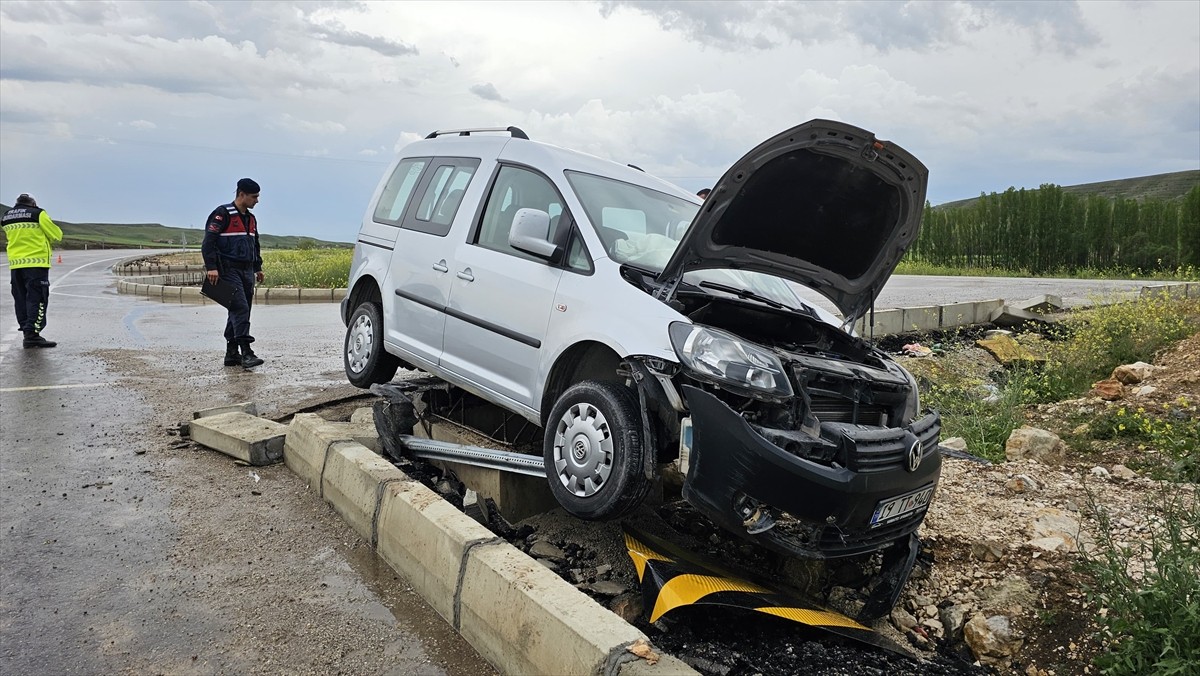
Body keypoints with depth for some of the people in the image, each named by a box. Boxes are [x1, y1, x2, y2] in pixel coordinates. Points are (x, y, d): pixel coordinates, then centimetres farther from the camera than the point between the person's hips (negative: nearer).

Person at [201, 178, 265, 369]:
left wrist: (258, 267, 24)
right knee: (240, 308, -17)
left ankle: (231, 353, 14)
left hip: (247, 272, 9)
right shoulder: (222, 214, -8)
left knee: (239, 312, 9)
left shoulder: (251, 218, 18)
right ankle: (246, 353, -20)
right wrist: (211, 267, -20)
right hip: (229, 271, -8)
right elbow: (209, 242, -13)